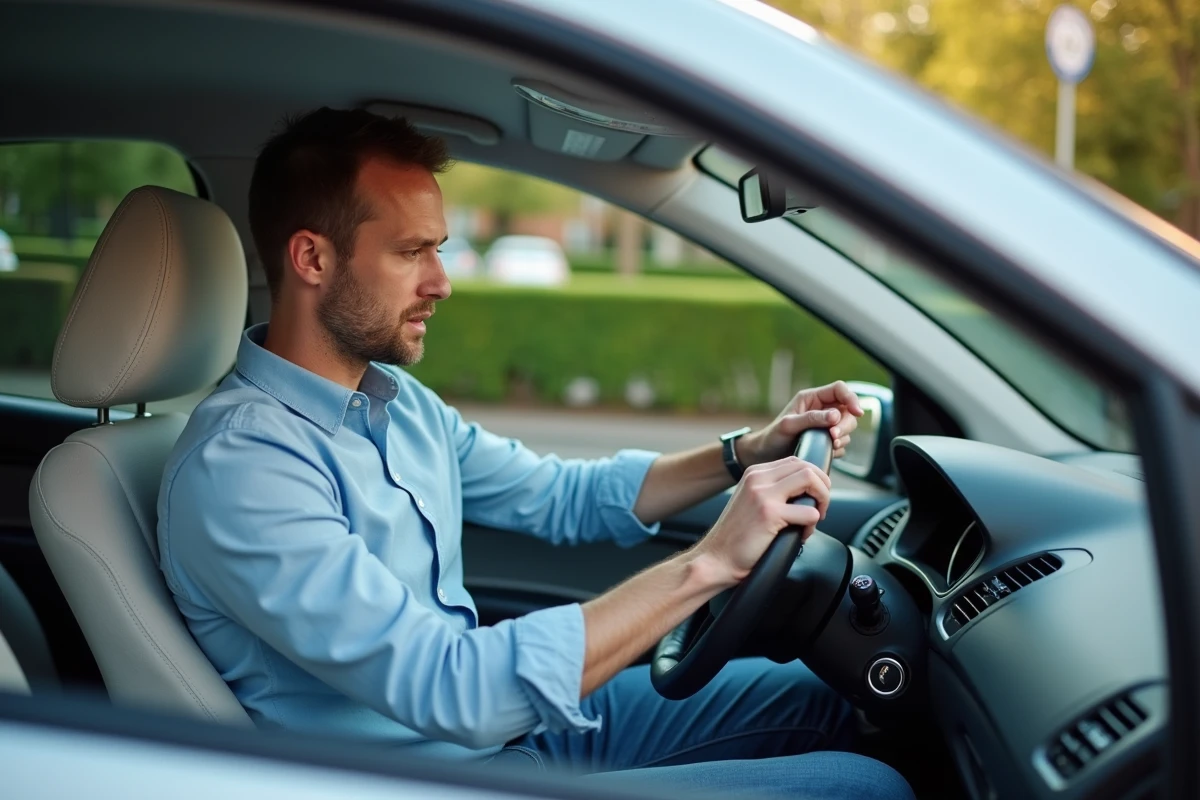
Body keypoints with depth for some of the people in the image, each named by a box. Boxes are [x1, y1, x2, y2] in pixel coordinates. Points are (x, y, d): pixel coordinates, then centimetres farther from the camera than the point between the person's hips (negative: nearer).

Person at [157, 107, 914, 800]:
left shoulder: (396, 400, 5)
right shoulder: (240, 465, -24)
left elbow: (560, 495, 16)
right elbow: (453, 690, -33)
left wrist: (747, 453, 2)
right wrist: (708, 563, -31)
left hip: (504, 714, 9)